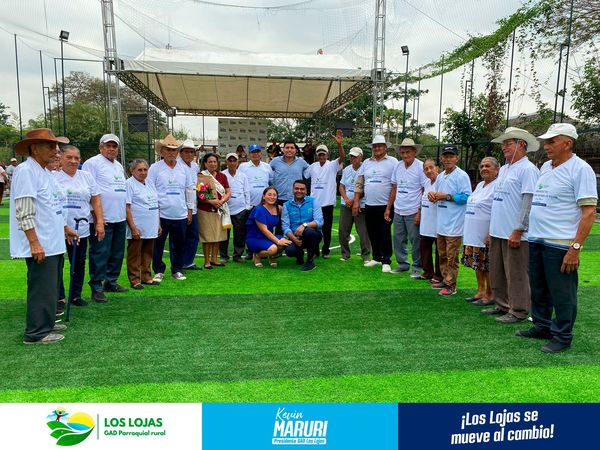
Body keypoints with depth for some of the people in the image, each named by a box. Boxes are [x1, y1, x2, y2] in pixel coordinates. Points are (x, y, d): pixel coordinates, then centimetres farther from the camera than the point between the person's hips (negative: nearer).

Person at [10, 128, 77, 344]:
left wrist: (64, 228, 28)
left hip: (53, 243, 10)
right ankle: (36, 333, 7)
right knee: (42, 288, -4)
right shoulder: (26, 171, -14)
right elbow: (24, 211, -20)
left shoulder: (44, 171, 15)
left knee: (51, 285, 17)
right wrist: (34, 242, -23)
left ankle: (46, 323, 30)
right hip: (40, 245, -10)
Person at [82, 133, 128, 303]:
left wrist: (125, 213, 17)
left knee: (117, 254, 14)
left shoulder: (119, 166, 18)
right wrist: (97, 218, -17)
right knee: (100, 254, -3)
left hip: (120, 218, 8)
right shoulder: (92, 163, -6)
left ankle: (111, 282, 27)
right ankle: (96, 288, 6)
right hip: (102, 219, -8)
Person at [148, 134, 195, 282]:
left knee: (179, 244, 10)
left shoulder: (184, 168, 9)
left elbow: (190, 190, 14)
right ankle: (158, 271, 19)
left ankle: (177, 270, 24)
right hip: (161, 213, -3)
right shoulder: (155, 168, 0)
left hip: (180, 214, 3)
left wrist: (190, 210, 13)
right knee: (158, 244, 4)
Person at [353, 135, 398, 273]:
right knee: (373, 234, 12)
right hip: (369, 205, 5)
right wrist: (356, 201, 6)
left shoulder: (392, 162, -2)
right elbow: (359, 183, 13)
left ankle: (386, 261, 8)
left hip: (385, 205, -5)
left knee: (385, 234, -2)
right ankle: (376, 258, 26)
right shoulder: (366, 163, 12)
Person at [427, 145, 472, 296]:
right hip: (441, 223, 8)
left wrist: (446, 196, -19)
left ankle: (451, 285, 7)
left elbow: (466, 197, -18)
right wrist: (432, 195, 4)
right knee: (442, 255, 16)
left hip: (454, 224, -8)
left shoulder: (461, 176, -10)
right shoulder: (440, 176, 15)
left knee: (451, 257, -2)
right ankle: (445, 280, 28)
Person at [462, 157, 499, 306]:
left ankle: (489, 295, 12)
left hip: (486, 236, -9)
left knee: (488, 267, 0)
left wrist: (491, 234, -23)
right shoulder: (479, 185, 15)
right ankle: (480, 292, 26)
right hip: (474, 235, 9)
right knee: (477, 265, 15)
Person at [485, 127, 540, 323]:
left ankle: (519, 311, 11)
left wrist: (518, 231, -19)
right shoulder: (503, 169, 16)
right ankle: (502, 305, 27)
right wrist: (491, 228, 19)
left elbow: (529, 202, -17)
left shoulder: (527, 169, -11)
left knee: (516, 275, 0)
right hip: (498, 232, 9)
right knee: (497, 272, 15)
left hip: (514, 234, -9)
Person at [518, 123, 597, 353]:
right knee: (538, 290, 17)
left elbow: (589, 212, -15)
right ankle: (542, 327, 32)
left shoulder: (580, 169, -11)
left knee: (562, 295, 3)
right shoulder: (545, 167, 13)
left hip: (560, 244, -8)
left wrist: (575, 248, -19)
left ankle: (562, 337, 17)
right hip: (536, 239, 8)